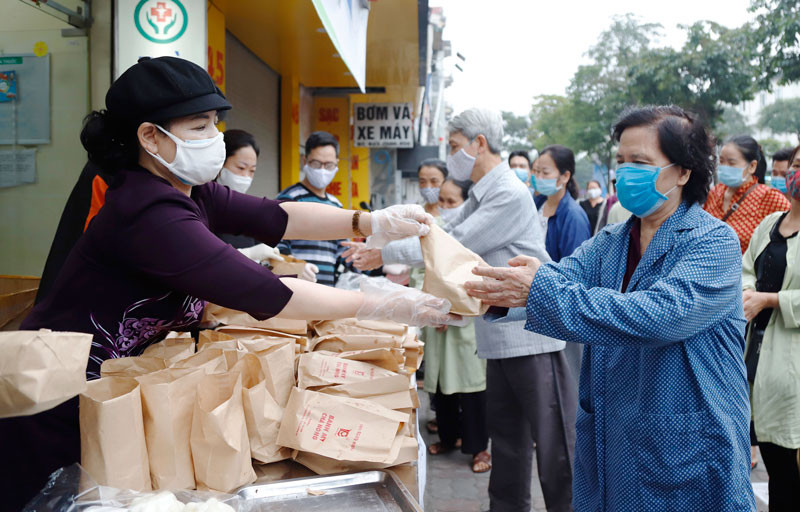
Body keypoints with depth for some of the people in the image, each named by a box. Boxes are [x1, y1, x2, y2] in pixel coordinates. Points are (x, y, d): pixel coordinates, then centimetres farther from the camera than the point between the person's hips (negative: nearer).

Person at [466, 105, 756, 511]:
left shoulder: (715, 243, -13)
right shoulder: (608, 244, 8)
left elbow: (658, 317, -29)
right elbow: (561, 277, -10)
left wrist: (541, 292, -35)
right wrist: (486, 294, -31)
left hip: (686, 459, -6)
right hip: (607, 447, 6)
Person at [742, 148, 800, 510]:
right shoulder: (770, 223, 13)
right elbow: (746, 268, 15)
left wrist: (768, 299, -17)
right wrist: (745, 292, -5)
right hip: (756, 346, 7)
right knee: (771, 456, 16)